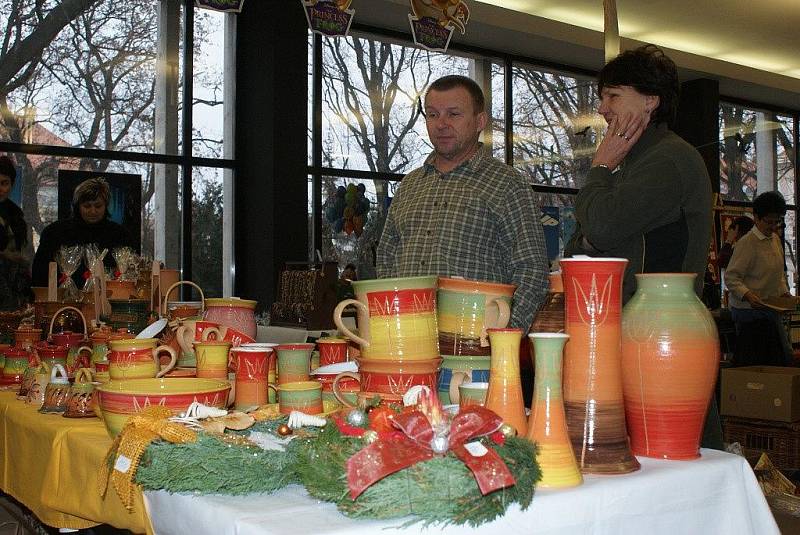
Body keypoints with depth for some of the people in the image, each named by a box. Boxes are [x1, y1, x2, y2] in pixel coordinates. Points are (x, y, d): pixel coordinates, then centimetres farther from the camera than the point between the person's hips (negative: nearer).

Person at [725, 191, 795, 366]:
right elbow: (731, 278, -17)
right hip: (750, 312, -8)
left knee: (784, 358, 7)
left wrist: (784, 292, 8)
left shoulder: (775, 240, 12)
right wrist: (748, 295, -31)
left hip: (771, 310, 8)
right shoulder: (747, 243, -14)